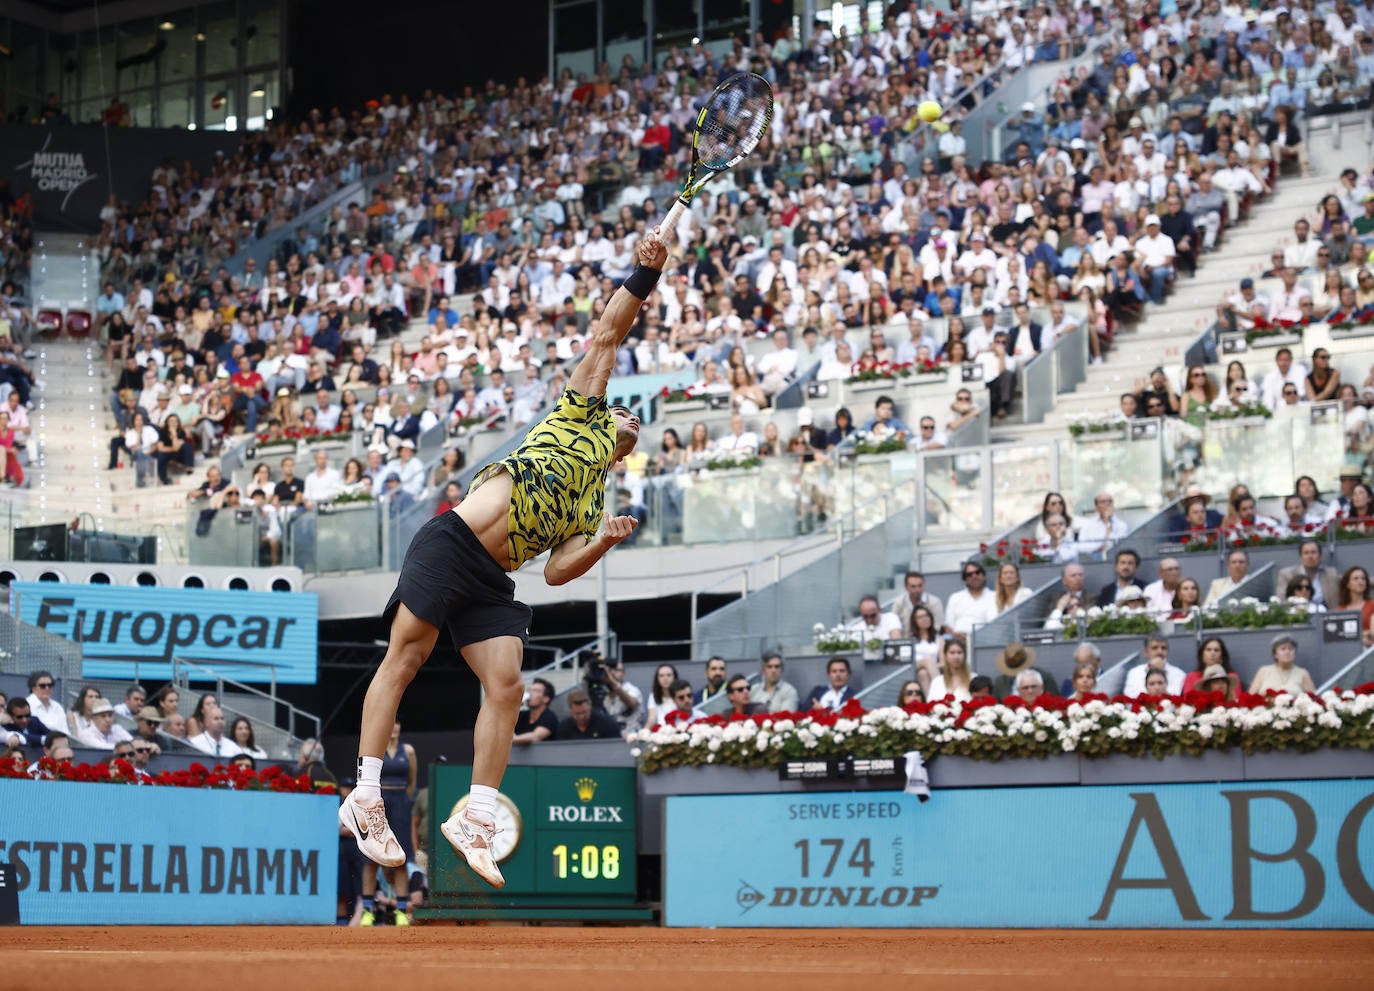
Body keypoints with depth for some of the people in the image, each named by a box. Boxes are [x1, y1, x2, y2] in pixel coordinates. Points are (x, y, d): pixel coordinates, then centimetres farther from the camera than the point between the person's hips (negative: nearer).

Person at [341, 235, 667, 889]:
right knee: (403, 661, -10)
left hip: (491, 583, 6)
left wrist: (603, 544, -1)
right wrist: (645, 275, 7)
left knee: (506, 687, -10)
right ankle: (364, 797, -9)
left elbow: (555, 571, 13)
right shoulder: (583, 417, 17)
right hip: (452, 543, -5)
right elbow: (607, 334, 13)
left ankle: (475, 818, -7)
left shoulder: (593, 506, 26)